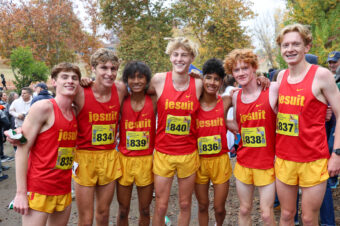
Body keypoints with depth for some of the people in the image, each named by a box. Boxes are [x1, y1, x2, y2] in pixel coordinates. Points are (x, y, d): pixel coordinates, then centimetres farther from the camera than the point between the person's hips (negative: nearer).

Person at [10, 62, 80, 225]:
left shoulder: (75, 113, 9)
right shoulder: (44, 108, -11)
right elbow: (22, 148, -13)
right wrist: (21, 192, -16)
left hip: (64, 190, 7)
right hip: (39, 190, -6)